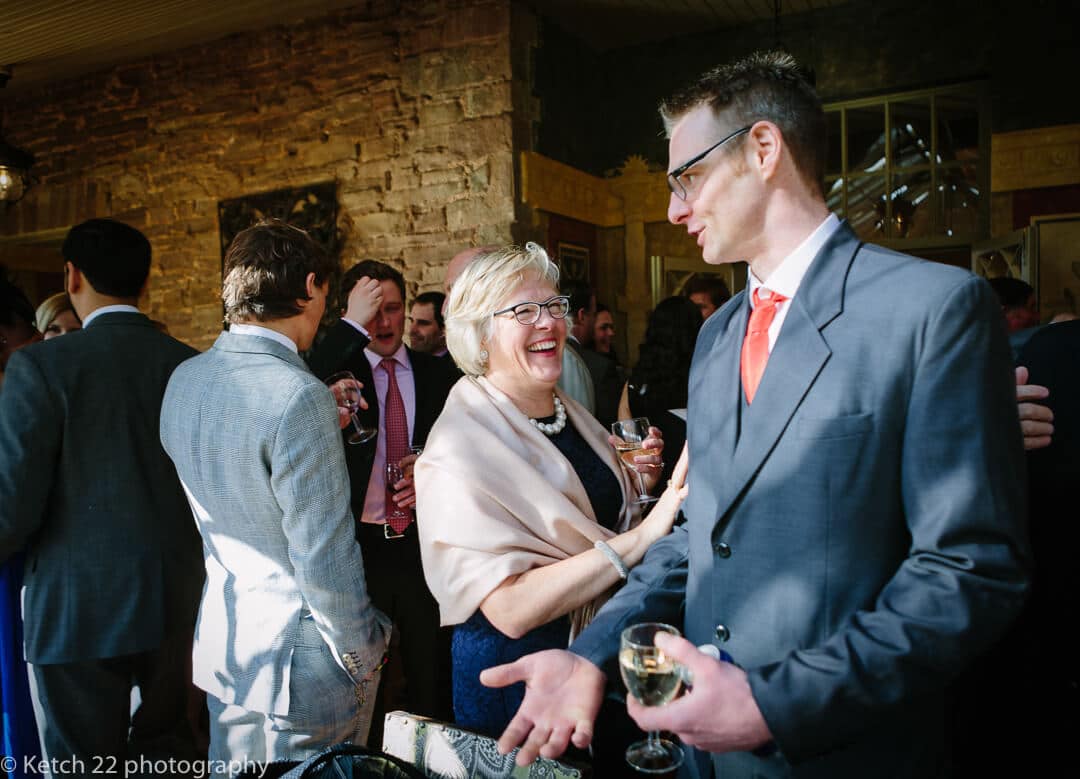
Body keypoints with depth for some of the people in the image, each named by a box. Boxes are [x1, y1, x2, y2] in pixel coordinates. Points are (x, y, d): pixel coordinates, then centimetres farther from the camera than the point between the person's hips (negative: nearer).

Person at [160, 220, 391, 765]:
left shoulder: (184, 380, 0)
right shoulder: (299, 397, -25)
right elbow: (323, 559, -23)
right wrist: (359, 655, -10)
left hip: (220, 640, 8)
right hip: (299, 656, -8)